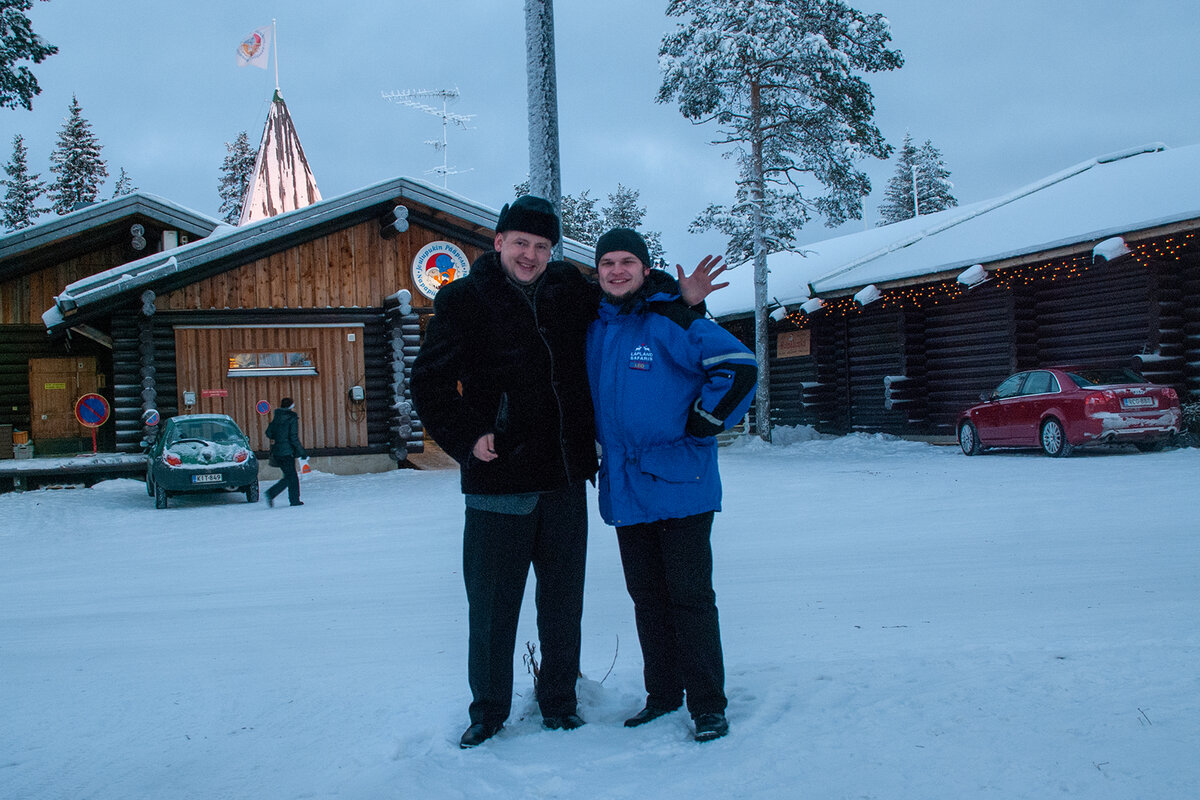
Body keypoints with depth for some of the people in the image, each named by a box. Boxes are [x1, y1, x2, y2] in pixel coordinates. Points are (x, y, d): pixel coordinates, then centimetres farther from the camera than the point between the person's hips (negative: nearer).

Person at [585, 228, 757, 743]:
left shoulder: (672, 322, -9)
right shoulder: (592, 329, 10)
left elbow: (739, 367, -13)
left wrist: (698, 428, -10)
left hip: (679, 485, -6)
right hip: (624, 489, 6)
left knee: (690, 597, -2)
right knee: (647, 598, 13)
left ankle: (708, 704, 7)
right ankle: (662, 694, 24)